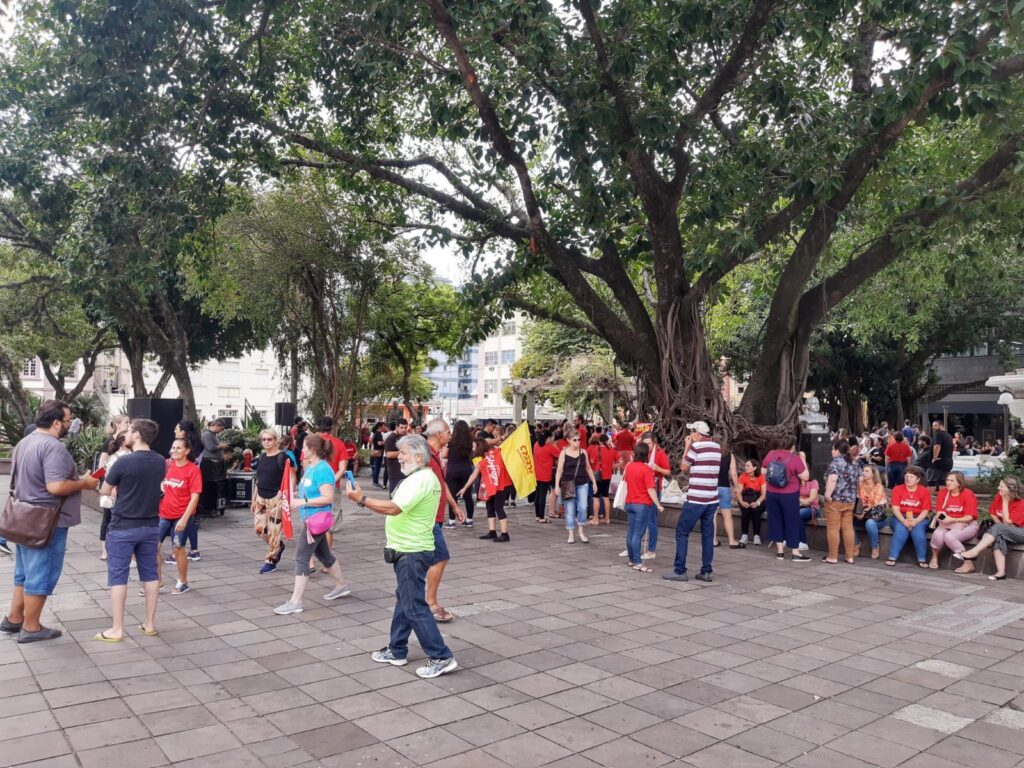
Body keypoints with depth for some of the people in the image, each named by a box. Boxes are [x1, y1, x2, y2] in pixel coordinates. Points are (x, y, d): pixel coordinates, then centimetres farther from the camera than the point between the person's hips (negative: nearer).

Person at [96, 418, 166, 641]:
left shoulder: (124, 462, -17)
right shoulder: (160, 462, 2)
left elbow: (105, 491, -3)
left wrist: (107, 475, 14)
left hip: (123, 527, -5)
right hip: (151, 526, 5)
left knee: (118, 577, 4)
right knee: (150, 574, 11)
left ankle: (116, 629, 8)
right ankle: (150, 624, 19)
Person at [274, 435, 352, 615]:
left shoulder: (322, 469, -20)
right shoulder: (310, 467, 8)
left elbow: (328, 498, -25)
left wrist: (303, 502, -24)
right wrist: (298, 502, 2)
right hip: (310, 518, 10)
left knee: (301, 557, -7)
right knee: (323, 554, 20)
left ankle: (295, 602, -2)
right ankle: (342, 586, 36)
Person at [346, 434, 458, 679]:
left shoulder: (419, 480, -21)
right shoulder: (426, 477, 13)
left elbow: (394, 508, -30)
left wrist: (362, 499, -27)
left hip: (411, 552, -11)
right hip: (410, 549, 11)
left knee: (415, 606, -5)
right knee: (404, 600, 18)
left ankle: (441, 657, -1)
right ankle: (397, 651, 29)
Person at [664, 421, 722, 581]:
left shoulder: (696, 446, -11)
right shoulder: (717, 447, 10)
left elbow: (683, 468, 0)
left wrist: (686, 447, 6)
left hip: (696, 499, -7)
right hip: (712, 499, 7)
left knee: (682, 533, 1)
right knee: (708, 535, 9)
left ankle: (680, 571, 0)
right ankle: (706, 572, 9)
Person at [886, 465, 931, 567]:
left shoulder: (924, 491, 1)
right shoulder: (897, 489, 2)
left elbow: (925, 511, -4)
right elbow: (895, 508, -5)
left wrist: (915, 521, -22)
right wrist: (904, 521, -22)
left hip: (919, 518, 0)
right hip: (900, 518, 0)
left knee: (918, 530, -31)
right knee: (901, 529, -31)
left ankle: (921, 559, -21)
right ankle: (892, 557, -29)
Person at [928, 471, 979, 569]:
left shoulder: (968, 494, -10)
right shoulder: (943, 493, 2)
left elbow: (969, 517, -14)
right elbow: (939, 512, 1)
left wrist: (952, 520, -27)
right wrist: (940, 517, -24)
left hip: (966, 525, -3)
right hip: (947, 524, 4)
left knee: (949, 536, -33)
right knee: (937, 534, -29)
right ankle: (934, 557, -1)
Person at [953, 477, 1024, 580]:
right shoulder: (999, 495, -3)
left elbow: (1007, 522, -21)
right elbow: (993, 513, 8)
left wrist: (1005, 501, -22)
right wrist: (1001, 526, -9)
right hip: (1005, 532, 5)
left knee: (997, 529, -32)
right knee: (998, 537, -31)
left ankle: (973, 553, -34)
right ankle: (1001, 572, -39)